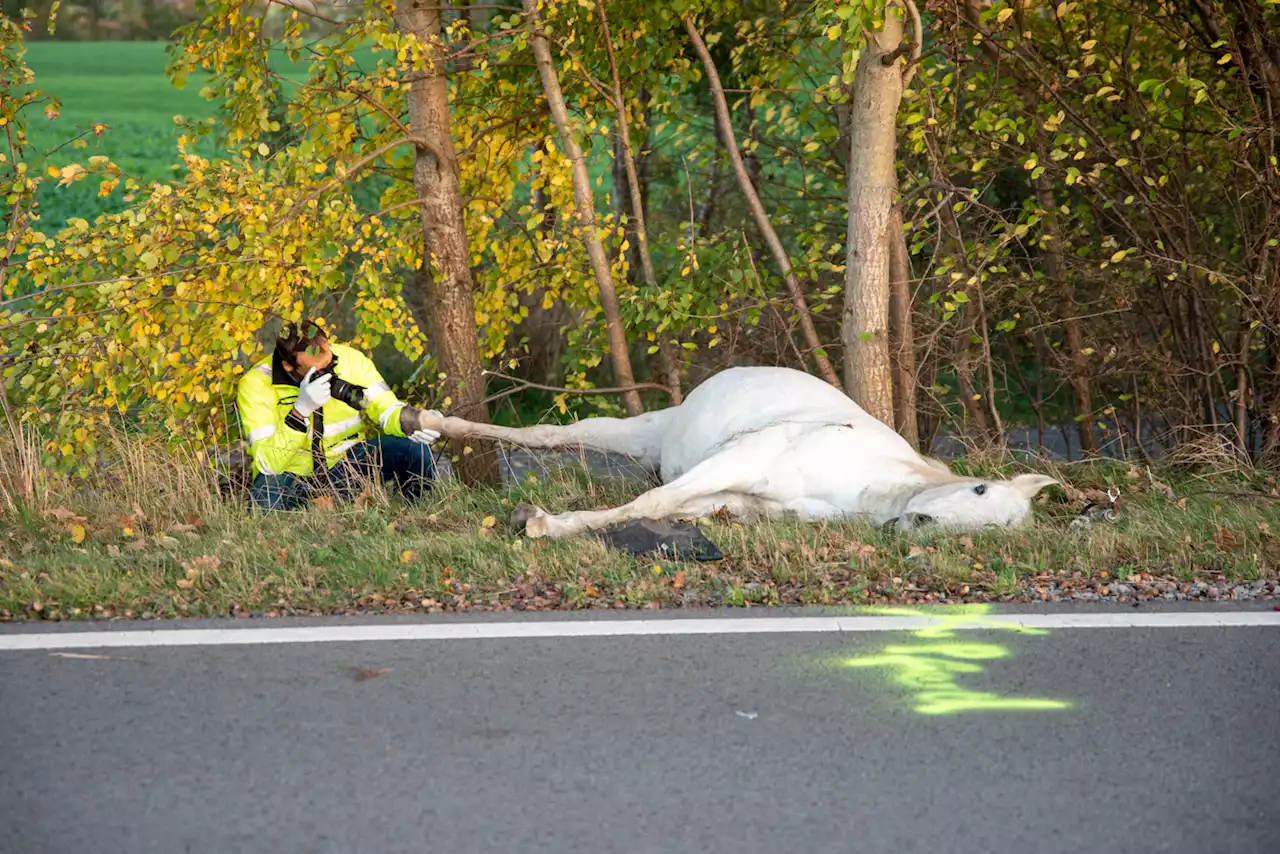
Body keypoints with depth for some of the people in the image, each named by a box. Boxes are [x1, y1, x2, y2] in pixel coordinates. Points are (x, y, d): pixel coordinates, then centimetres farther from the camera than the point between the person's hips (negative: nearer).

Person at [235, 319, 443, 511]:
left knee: (416, 450, -20)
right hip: (294, 475, -3)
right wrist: (301, 410, -38)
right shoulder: (257, 383, -22)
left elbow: (387, 409, -10)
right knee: (266, 499, -37)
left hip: (346, 462, 3)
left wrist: (413, 421, -34)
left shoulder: (348, 359, -14)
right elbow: (268, 463, -26)